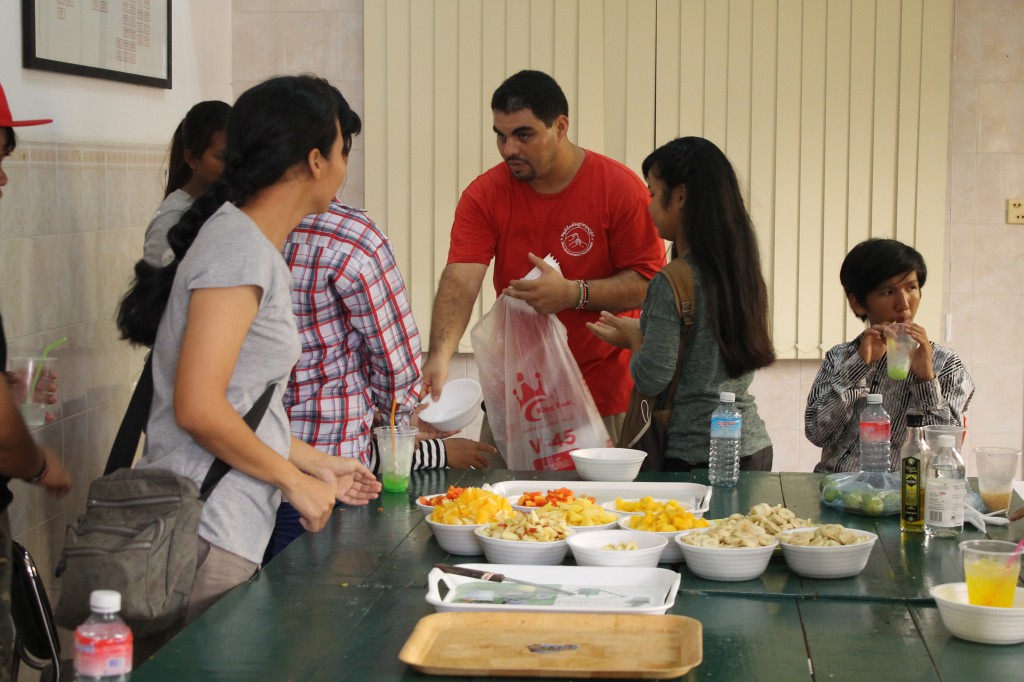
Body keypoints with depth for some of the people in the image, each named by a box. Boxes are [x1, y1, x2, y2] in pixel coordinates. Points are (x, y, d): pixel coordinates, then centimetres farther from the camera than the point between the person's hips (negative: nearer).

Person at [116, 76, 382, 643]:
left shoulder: (253, 246, 16)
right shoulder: (240, 249, -14)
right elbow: (198, 409, -21)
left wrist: (316, 465, 23)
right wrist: (295, 480, -10)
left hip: (229, 528, 10)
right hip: (207, 536, -10)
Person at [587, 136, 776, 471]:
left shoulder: (671, 284, -17)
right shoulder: (741, 269, 7)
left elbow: (650, 380, -16)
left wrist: (634, 336, 2)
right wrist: (643, 331, 19)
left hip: (696, 455, -8)